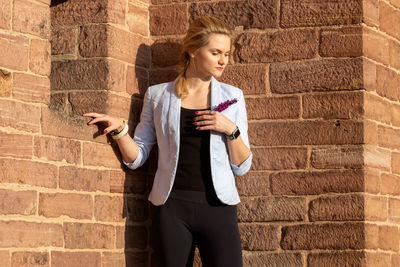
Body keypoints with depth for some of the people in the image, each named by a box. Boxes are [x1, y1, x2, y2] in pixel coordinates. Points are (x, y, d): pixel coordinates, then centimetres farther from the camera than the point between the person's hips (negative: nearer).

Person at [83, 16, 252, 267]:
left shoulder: (232, 96, 7)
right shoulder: (158, 96, 7)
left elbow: (242, 166, 7)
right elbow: (136, 158, 8)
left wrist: (231, 129, -9)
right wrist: (120, 129, -9)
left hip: (217, 207, 0)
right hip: (173, 207, 0)